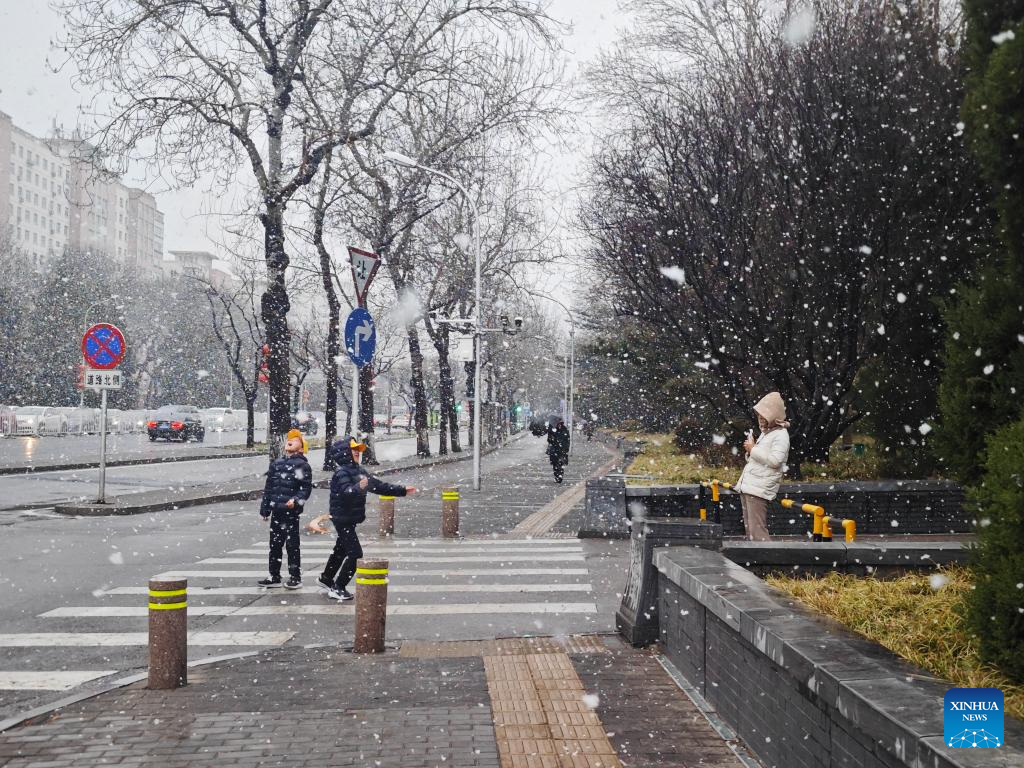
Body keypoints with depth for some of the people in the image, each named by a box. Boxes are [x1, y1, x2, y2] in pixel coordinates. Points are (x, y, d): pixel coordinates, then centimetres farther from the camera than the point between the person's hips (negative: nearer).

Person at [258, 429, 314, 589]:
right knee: (274, 545, 11)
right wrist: (264, 509, 17)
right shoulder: (276, 463, 15)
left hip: (291, 512, -6)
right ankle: (274, 577, 20)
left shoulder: (302, 465, -4)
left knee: (292, 545, 0)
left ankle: (295, 577, 8)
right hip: (276, 511, 6)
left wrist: (296, 500, -27)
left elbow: (306, 488, -11)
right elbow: (268, 487, 18)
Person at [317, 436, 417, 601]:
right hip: (342, 518, -9)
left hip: (350, 519, 9)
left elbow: (379, 486, 14)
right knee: (355, 553, -11)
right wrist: (358, 487, -56)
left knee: (341, 550, 22)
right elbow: (346, 491, -36)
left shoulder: (359, 471, 9)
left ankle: (325, 580, 39)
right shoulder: (342, 473, -18)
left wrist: (402, 490, 13)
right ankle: (337, 588, -3)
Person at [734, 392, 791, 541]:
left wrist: (753, 449, -12)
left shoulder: (781, 435, -7)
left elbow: (775, 460, -21)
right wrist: (749, 450, 7)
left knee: (757, 530, -16)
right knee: (749, 529, 10)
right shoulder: (764, 433, 22)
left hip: (759, 489, -10)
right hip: (747, 487, 10)